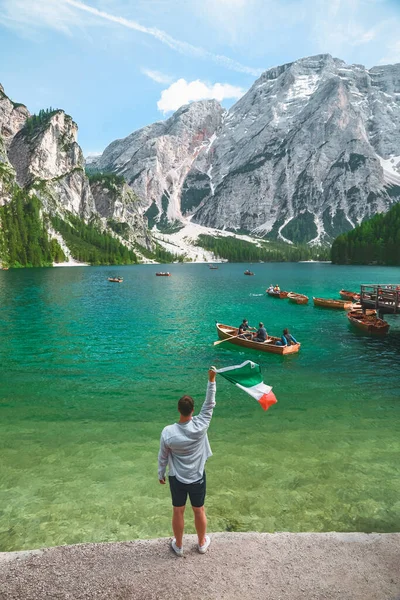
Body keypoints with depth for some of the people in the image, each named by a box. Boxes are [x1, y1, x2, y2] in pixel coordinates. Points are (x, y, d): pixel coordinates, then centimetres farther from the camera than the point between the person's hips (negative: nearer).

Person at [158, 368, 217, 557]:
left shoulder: (168, 432, -24)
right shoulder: (201, 425, -26)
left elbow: (163, 457, -9)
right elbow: (209, 404, -16)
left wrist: (161, 474, 9)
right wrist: (212, 380, -13)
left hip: (177, 479, 0)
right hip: (198, 478, 0)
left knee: (178, 512, 20)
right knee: (199, 511, 21)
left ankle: (178, 545, 40)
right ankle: (202, 543, 42)